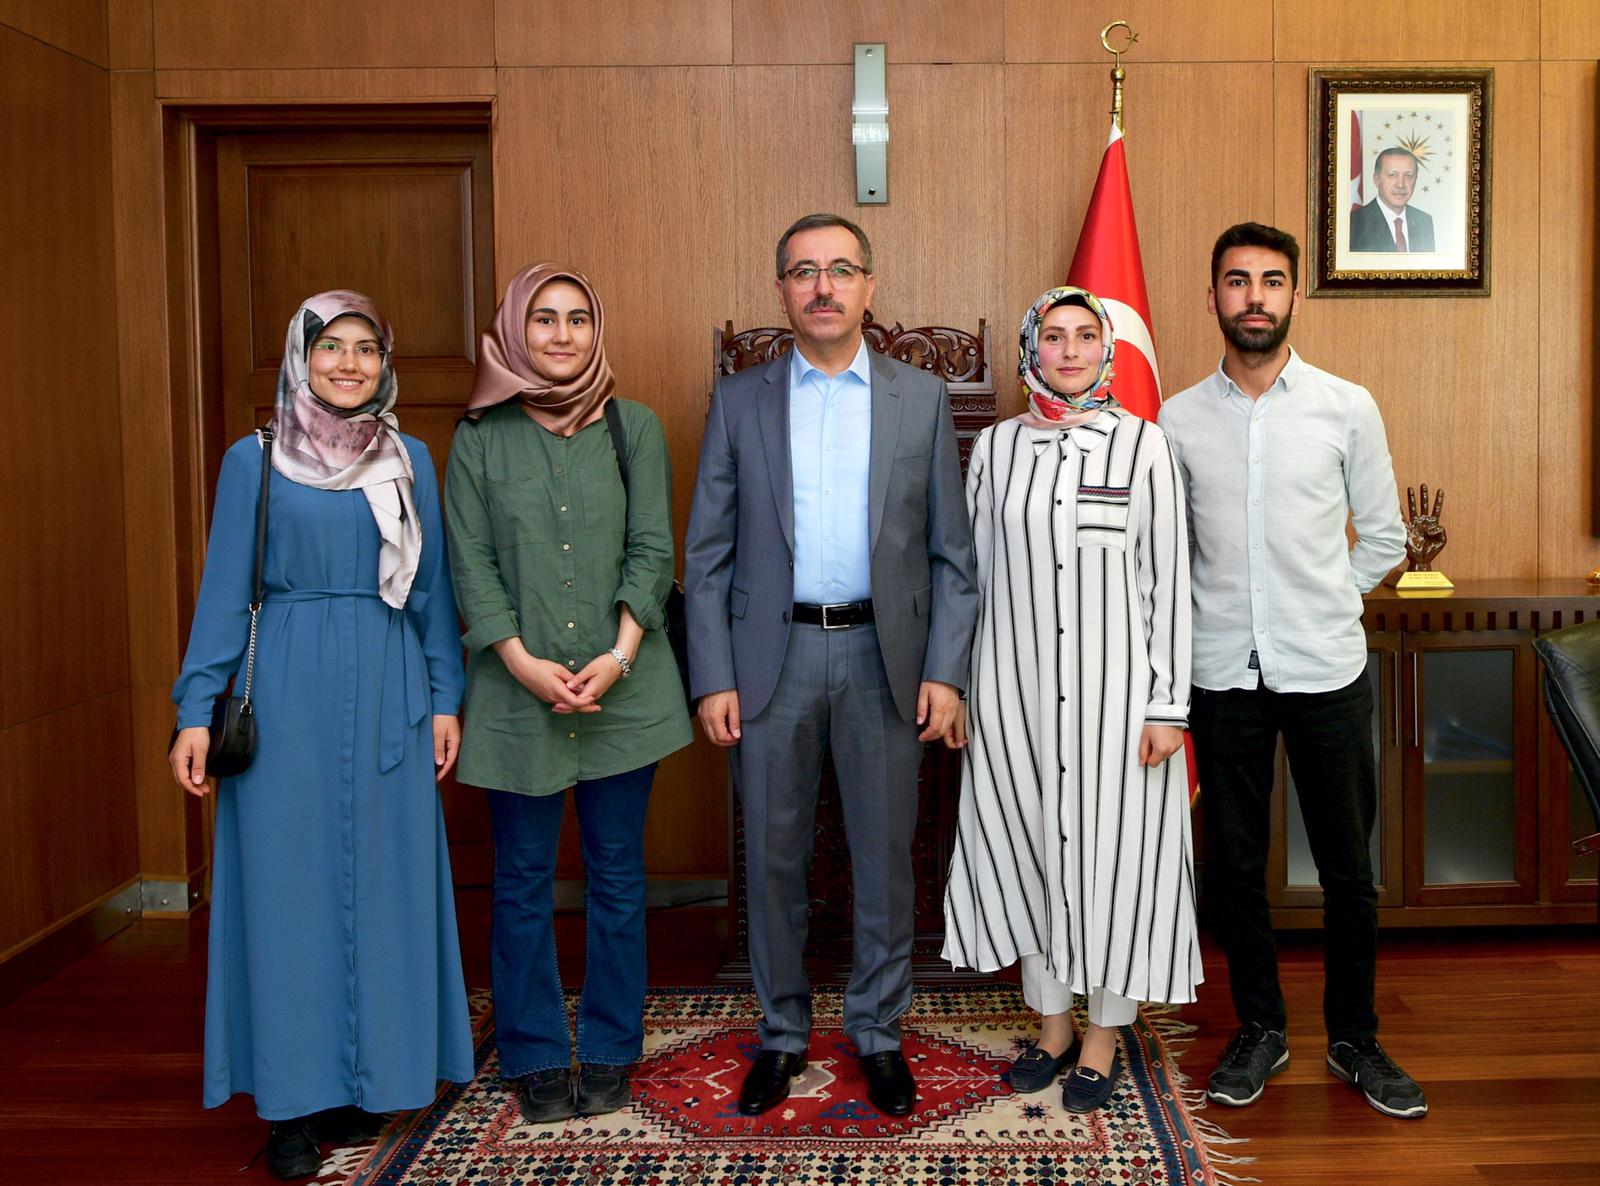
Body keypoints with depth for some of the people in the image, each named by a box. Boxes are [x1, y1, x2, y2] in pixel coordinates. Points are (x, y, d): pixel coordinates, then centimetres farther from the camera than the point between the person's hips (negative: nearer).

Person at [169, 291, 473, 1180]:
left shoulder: (410, 459, 8)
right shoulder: (253, 461, 3)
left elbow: (432, 587, 9)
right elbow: (224, 592, 2)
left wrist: (443, 697, 5)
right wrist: (196, 712, -3)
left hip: (389, 692, 2)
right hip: (287, 696, -2)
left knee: (385, 881, 6)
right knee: (289, 883, 2)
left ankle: (371, 1077, 21)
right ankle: (294, 1099, 13)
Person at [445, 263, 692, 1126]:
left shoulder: (635, 428, 5)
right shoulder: (480, 440, 4)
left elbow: (652, 552, 0)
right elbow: (470, 567, -1)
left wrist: (618, 656, -12)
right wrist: (524, 662, -13)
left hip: (624, 686, 1)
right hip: (517, 691, 0)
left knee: (616, 876, 8)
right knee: (524, 883, 6)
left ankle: (610, 1054, 22)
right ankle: (537, 1060, 20)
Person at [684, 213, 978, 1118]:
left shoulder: (923, 399, 4)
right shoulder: (739, 401, 4)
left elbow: (952, 552, 3)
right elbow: (709, 554, 3)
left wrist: (946, 671, -5)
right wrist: (713, 679, -4)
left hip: (883, 654, 0)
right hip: (771, 654, 0)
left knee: (885, 856, 8)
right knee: (774, 857, 9)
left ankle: (879, 1033, 25)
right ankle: (783, 1033, 26)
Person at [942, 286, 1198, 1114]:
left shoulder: (1140, 443, -1)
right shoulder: (996, 447, 5)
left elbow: (1167, 577, -3)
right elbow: (972, 571, 9)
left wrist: (1168, 702, -7)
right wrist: (956, 686, 6)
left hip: (1114, 685, -2)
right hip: (1015, 683, 2)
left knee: (1112, 852, 5)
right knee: (1028, 847, 10)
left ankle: (1102, 1039, 22)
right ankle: (1051, 1024, 28)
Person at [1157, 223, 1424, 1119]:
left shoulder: (1347, 408, 0)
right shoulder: (1178, 420, 2)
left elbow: (1383, 540, 7)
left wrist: (1316, 608, 5)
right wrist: (1228, 611, 4)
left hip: (1328, 671, -1)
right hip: (1224, 674, 1)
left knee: (1349, 868, 7)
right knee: (1235, 865, 10)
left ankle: (1355, 1039, 25)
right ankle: (1261, 1031, 27)